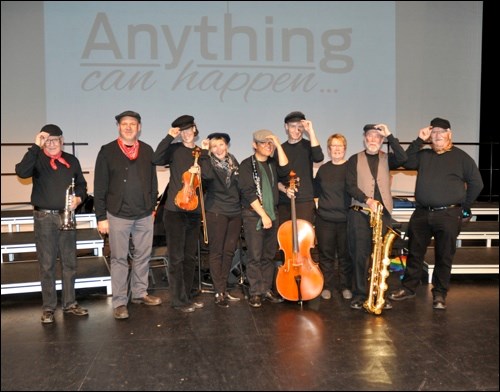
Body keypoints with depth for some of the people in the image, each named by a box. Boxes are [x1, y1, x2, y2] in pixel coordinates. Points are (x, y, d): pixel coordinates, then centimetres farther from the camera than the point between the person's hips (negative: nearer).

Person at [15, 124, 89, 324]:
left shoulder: (72, 161, 8)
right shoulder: (37, 159, -1)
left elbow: (81, 184, 15)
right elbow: (22, 172, -22)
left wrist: (78, 198, -5)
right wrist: (36, 146, -21)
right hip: (44, 217, -3)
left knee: (69, 262, 10)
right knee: (47, 264, 3)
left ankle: (69, 303, 22)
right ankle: (48, 307, 12)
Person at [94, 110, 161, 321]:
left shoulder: (147, 150, 6)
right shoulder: (107, 151, -2)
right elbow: (100, 186, -3)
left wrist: (153, 207, 9)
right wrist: (101, 217, -6)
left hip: (144, 215, 3)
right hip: (118, 215, -3)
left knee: (143, 256, 12)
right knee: (119, 259, 4)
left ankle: (140, 293, 28)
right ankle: (119, 302, 13)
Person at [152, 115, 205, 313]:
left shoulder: (201, 153, 10)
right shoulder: (175, 149, -2)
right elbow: (156, 159, -20)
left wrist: (200, 172, -11)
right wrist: (169, 137, -20)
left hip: (194, 212, 5)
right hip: (175, 210, -5)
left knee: (190, 257, 12)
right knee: (176, 257, -1)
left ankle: (187, 297, 24)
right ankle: (178, 300, 8)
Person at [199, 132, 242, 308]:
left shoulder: (233, 162, 10)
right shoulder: (208, 162, -4)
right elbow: (207, 175, -27)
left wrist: (242, 205, 14)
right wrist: (204, 153, -19)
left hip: (235, 212, 5)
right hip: (216, 212, -5)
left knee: (229, 251, 8)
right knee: (216, 251, 0)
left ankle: (223, 288, 20)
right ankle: (219, 292, 6)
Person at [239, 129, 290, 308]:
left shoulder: (273, 163, 10)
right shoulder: (247, 165, -5)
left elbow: (285, 168, -11)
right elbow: (248, 193, -12)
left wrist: (278, 145, -12)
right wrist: (263, 214, -16)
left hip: (272, 214, 5)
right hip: (253, 215, -5)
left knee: (269, 255, 10)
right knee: (254, 256, -2)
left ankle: (267, 289, 19)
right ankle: (255, 292, 7)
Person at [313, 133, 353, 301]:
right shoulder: (323, 169, 9)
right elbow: (315, 191, 20)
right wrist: (318, 202, 7)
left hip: (345, 219, -3)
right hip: (324, 219, 3)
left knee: (345, 255, 6)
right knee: (326, 254, 8)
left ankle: (346, 287, 21)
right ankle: (326, 287, 20)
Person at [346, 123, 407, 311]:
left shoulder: (386, 159, 13)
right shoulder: (354, 159, 9)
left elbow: (402, 158, -9)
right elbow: (350, 185, -1)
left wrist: (390, 135, -8)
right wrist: (367, 200, -14)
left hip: (382, 213, 2)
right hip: (359, 212, -1)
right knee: (360, 254, -2)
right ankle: (360, 294, 6)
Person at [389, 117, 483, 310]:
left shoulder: (461, 157, 1)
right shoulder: (424, 155, 12)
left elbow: (476, 183, 3)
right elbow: (407, 163, -1)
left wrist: (463, 207, 2)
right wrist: (419, 140, -3)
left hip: (448, 215, -3)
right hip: (421, 214, 3)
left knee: (444, 257, 4)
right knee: (415, 253, 10)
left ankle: (439, 294, 16)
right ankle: (408, 288, 22)